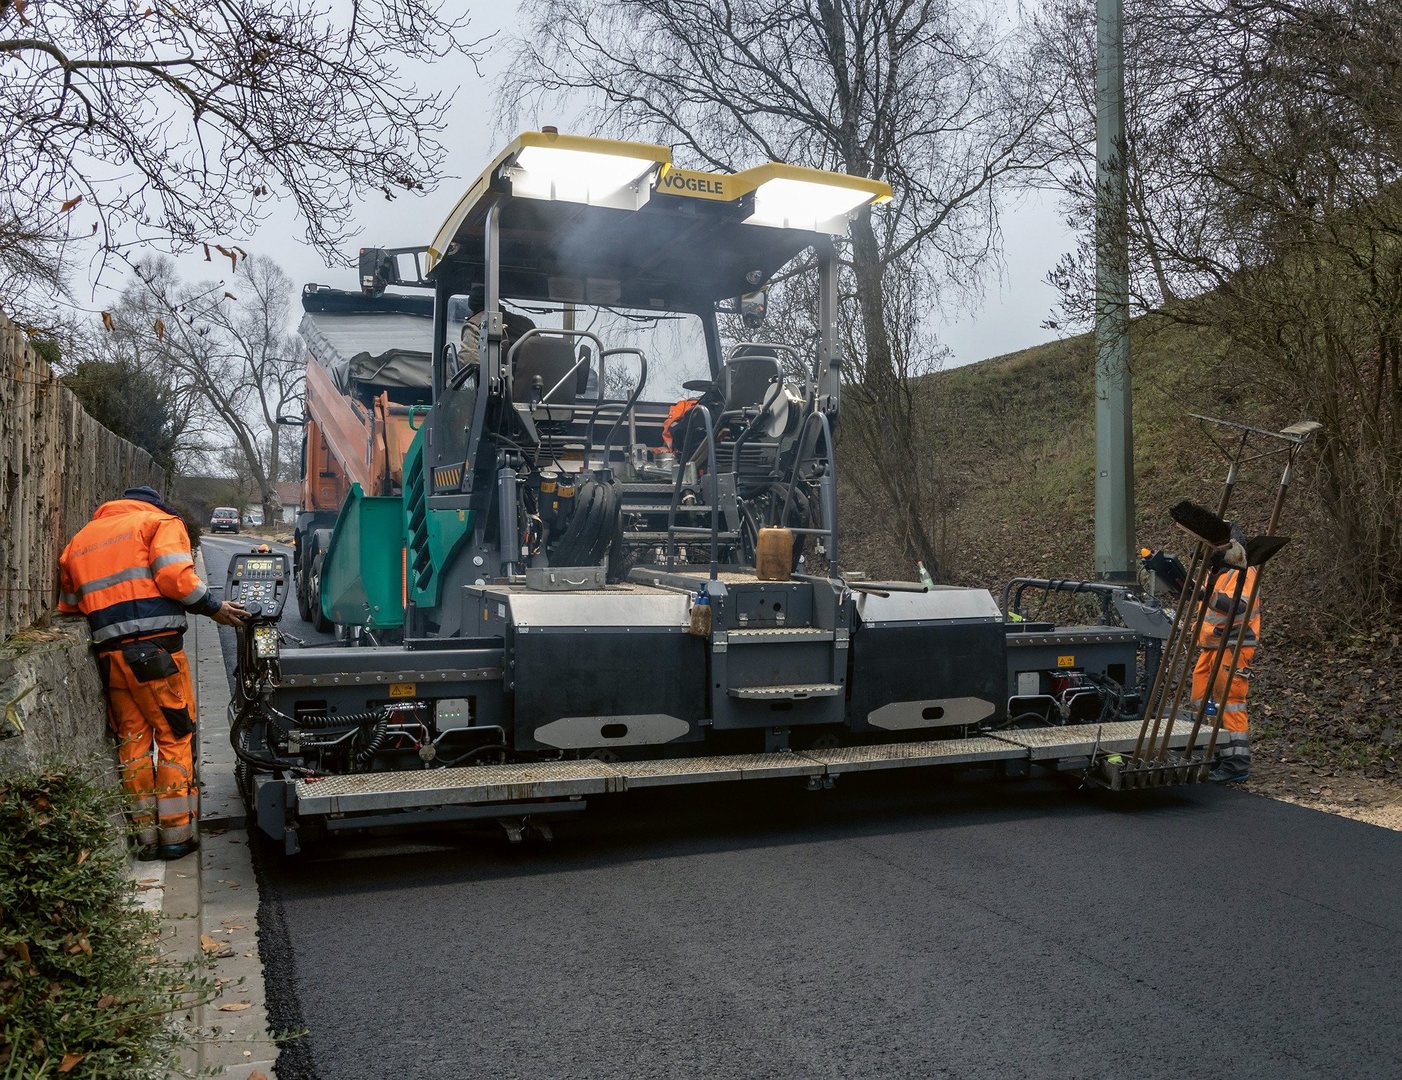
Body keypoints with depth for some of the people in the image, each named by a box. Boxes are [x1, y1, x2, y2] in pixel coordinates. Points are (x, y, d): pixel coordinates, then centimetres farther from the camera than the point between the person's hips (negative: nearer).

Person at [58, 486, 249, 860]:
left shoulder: (81, 538, 24)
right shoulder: (161, 521, 7)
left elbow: (68, 603, 20)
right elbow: (175, 577, -11)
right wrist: (214, 608, -2)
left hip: (109, 652, 5)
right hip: (155, 645, -5)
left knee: (132, 739, 12)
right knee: (175, 736, 3)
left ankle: (145, 835, 15)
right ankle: (176, 834, 6)